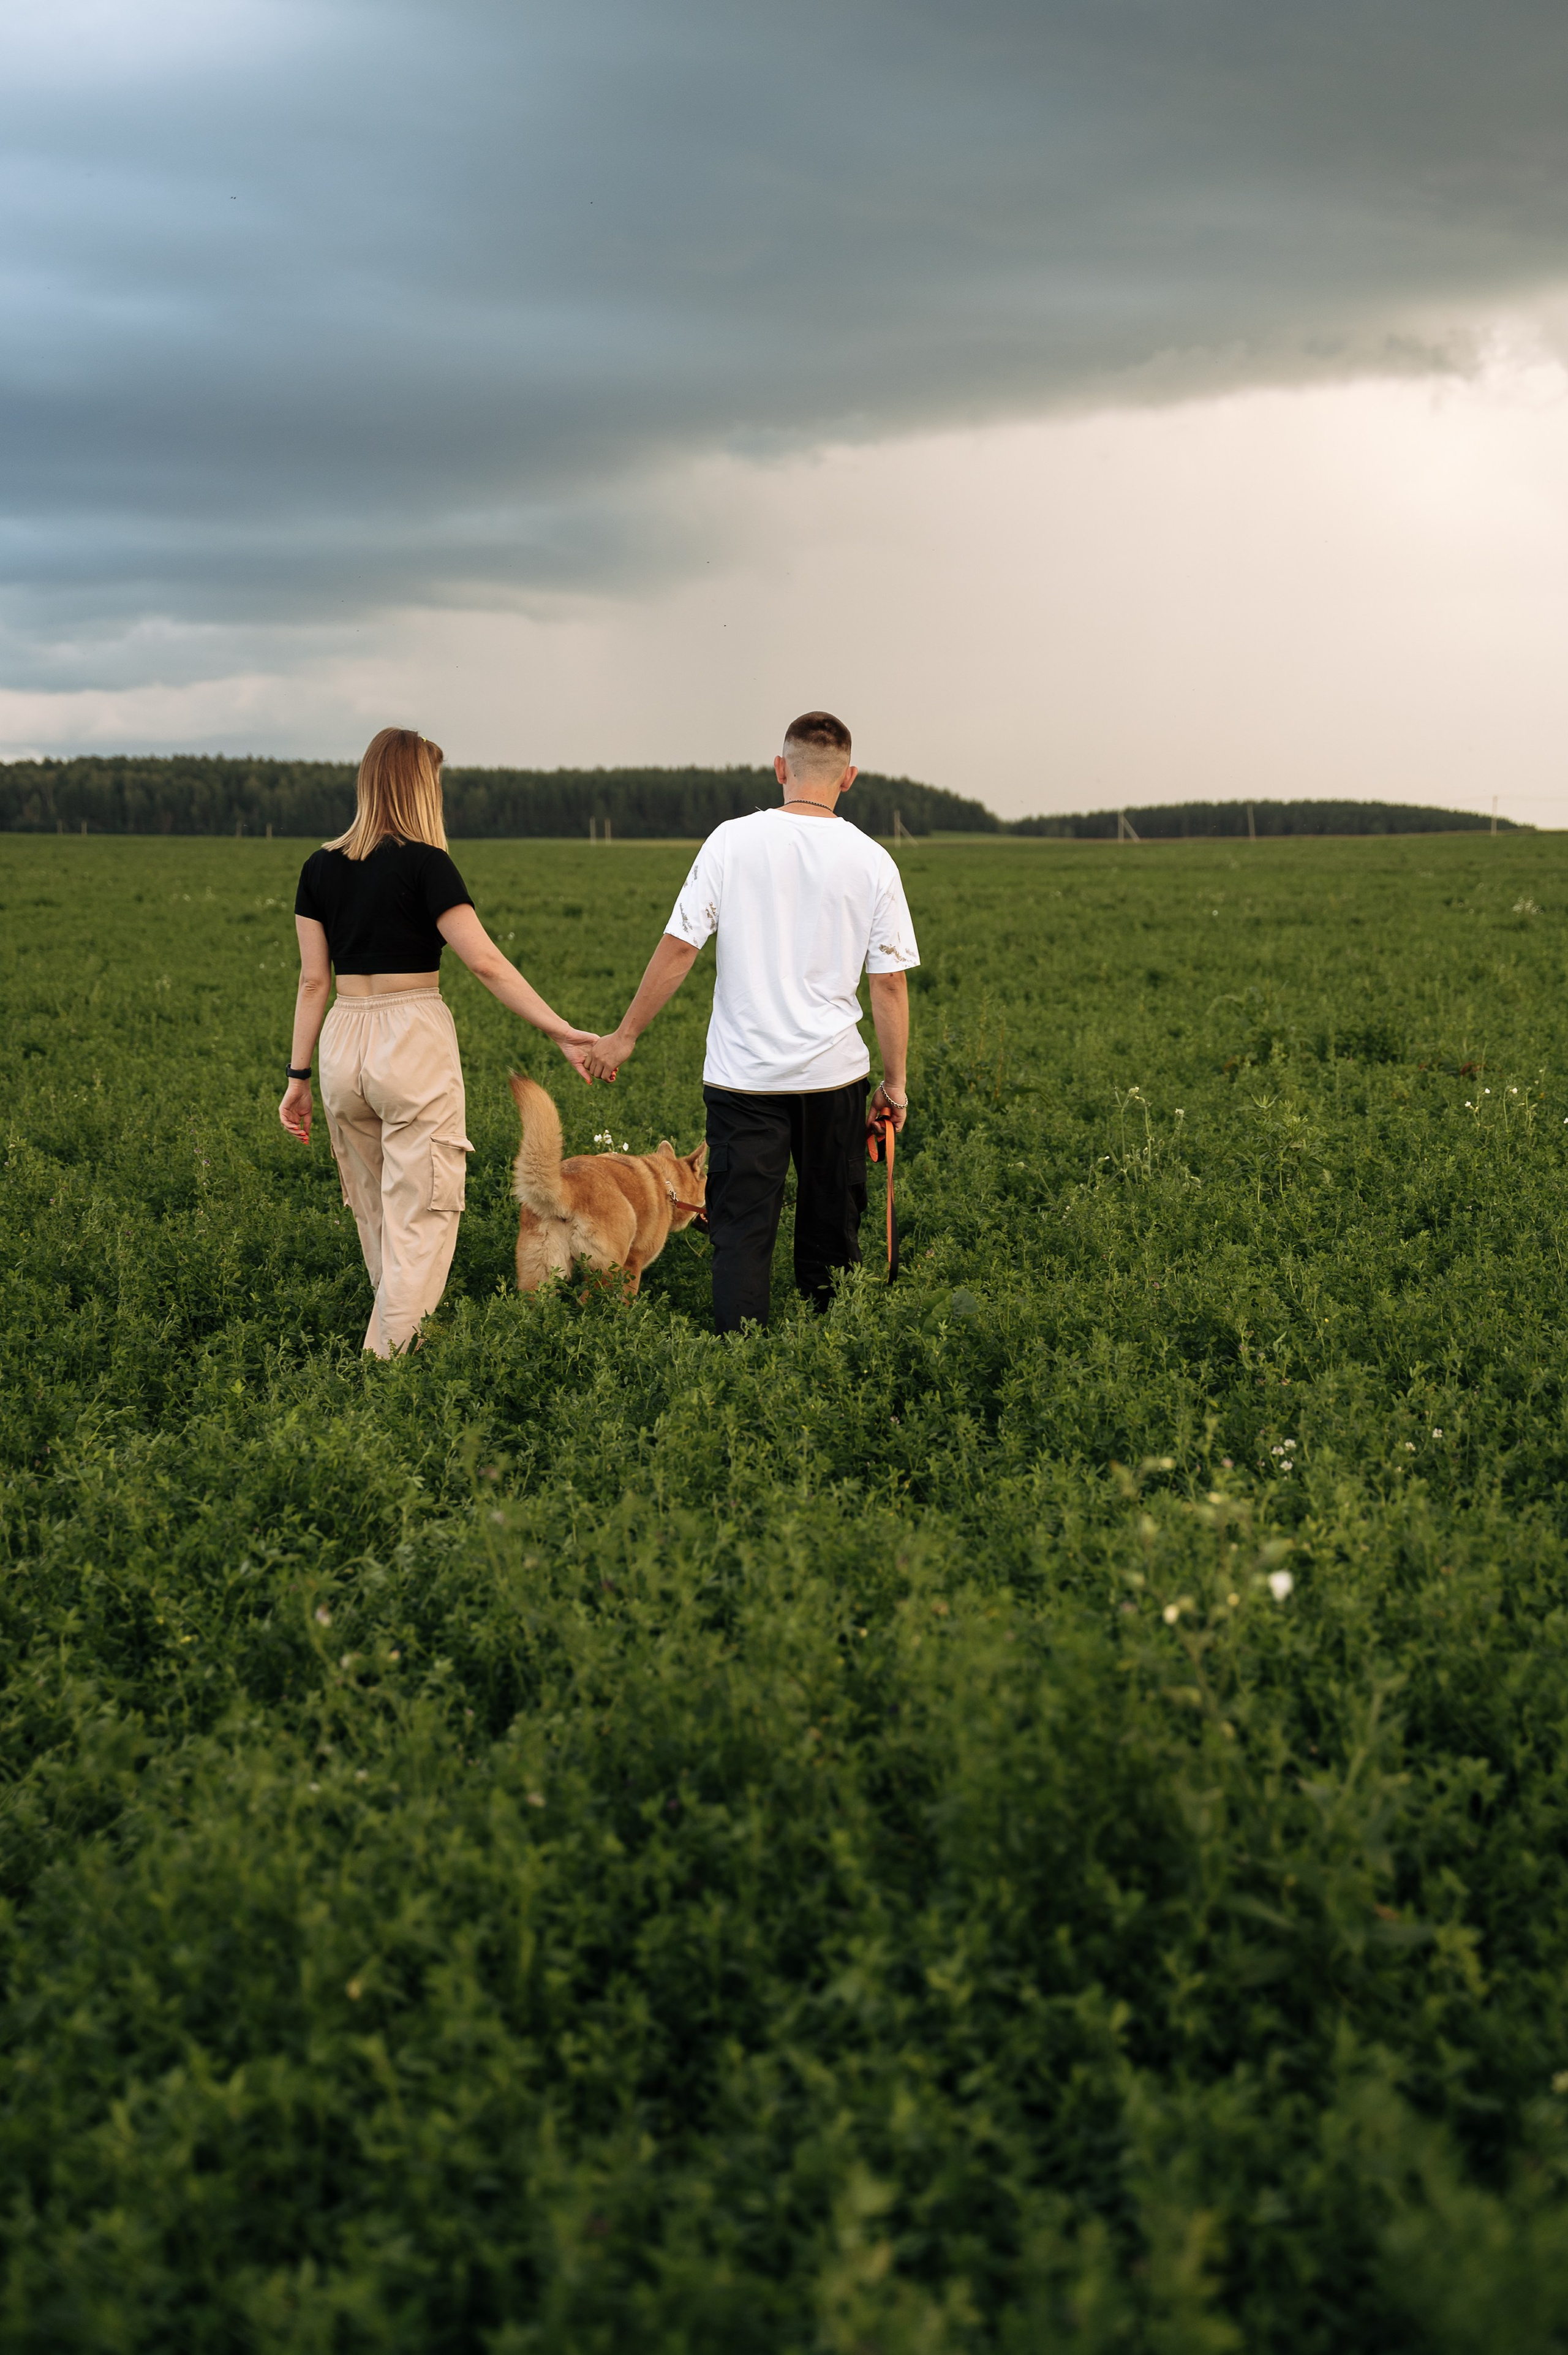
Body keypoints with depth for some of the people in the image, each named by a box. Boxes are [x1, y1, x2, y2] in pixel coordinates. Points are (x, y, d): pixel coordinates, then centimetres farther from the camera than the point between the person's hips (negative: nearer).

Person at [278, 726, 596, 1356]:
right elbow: (486, 962, -15)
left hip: (343, 1043, 6)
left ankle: (395, 1342, 28)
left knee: (376, 1217, 17)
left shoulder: (321, 867, 7)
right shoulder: (424, 863, -9)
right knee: (420, 1221, -3)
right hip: (414, 1038, -6)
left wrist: (298, 1077, 12)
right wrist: (560, 1031, -13)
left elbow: (313, 980, 7)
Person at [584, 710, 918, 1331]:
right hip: (833, 1070, 1)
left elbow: (677, 949, -4)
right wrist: (895, 1082, 9)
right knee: (831, 1232, 13)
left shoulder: (732, 841, -4)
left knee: (741, 1228, 2)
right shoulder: (872, 861, -1)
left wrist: (625, 1036, 6)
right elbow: (889, 983, 0)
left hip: (743, 1071, -1)